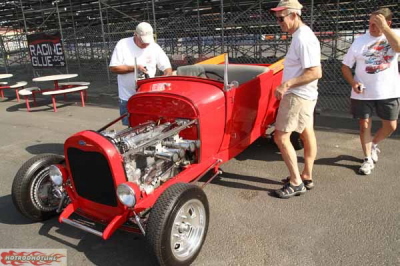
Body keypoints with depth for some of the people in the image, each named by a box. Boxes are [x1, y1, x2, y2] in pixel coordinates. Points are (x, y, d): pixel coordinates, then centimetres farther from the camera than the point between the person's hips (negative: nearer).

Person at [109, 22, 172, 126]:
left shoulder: (155, 47, 1)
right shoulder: (123, 45, -4)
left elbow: (167, 68, 4)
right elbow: (113, 68, -7)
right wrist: (134, 68, -16)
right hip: (127, 97, -1)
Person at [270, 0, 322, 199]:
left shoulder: (303, 39, -20)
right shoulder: (300, 35, 12)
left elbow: (316, 72, -26)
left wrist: (286, 84, -27)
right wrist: (287, 86, 10)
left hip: (297, 96, -11)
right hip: (303, 94, 11)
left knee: (281, 137, -6)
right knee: (307, 134, 14)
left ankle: (296, 182, 2)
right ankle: (306, 178, 26)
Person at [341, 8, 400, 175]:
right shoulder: (360, 41, -2)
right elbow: (345, 66, 2)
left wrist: (384, 27, -29)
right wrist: (353, 82, -14)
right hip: (363, 93, -1)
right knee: (364, 125, 3)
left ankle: (373, 144, 37)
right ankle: (368, 159, 17)